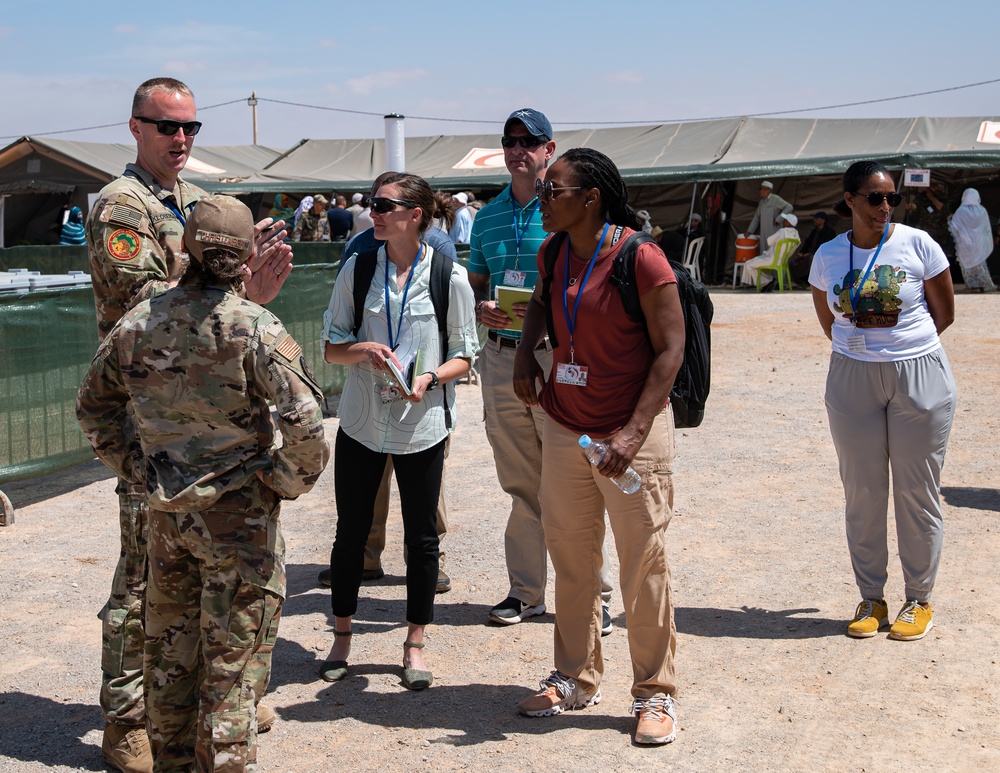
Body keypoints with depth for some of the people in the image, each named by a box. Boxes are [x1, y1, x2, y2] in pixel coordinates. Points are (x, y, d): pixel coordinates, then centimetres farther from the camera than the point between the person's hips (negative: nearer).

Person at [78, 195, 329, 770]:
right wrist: (288, 480, -8)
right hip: (239, 513, -5)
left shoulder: (138, 322, 0)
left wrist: (130, 464, 16)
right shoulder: (255, 327, -16)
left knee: (170, 649, 20)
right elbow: (304, 422, -24)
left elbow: (93, 406, 12)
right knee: (234, 657, 7)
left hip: (168, 512, 5)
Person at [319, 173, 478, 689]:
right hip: (361, 421, 2)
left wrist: (429, 379, -18)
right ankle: (342, 637, 28)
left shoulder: (450, 277, -5)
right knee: (351, 533, 11)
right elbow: (332, 347, 4)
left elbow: (464, 355, 1)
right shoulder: (357, 269, 1)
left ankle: (414, 646, 23)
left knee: (421, 538, 7)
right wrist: (363, 349, -18)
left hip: (421, 426, -2)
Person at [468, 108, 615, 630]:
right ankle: (526, 591, 22)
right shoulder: (487, 216, 13)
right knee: (520, 484, 12)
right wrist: (482, 309, -3)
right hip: (501, 358, 5)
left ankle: (592, 593, 10)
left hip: (558, 357, -5)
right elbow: (475, 284, 19)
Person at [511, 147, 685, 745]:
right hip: (565, 429, 7)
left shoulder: (640, 258, -16)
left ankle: (655, 694, 16)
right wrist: (525, 356, 9)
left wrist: (634, 431, -22)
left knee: (644, 567, 2)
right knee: (571, 562, 14)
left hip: (631, 433, -6)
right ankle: (577, 679, 30)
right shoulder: (553, 253, 5)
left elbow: (671, 348, -15)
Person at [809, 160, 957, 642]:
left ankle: (919, 600, 17)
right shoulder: (828, 255, 2)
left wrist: (904, 347, 7)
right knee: (862, 493, 6)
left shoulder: (918, 245, -5)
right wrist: (866, 349, 11)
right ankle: (871, 599, 19)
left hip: (918, 375, -2)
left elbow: (944, 313, 3)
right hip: (852, 380, 2)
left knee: (917, 491, 3)